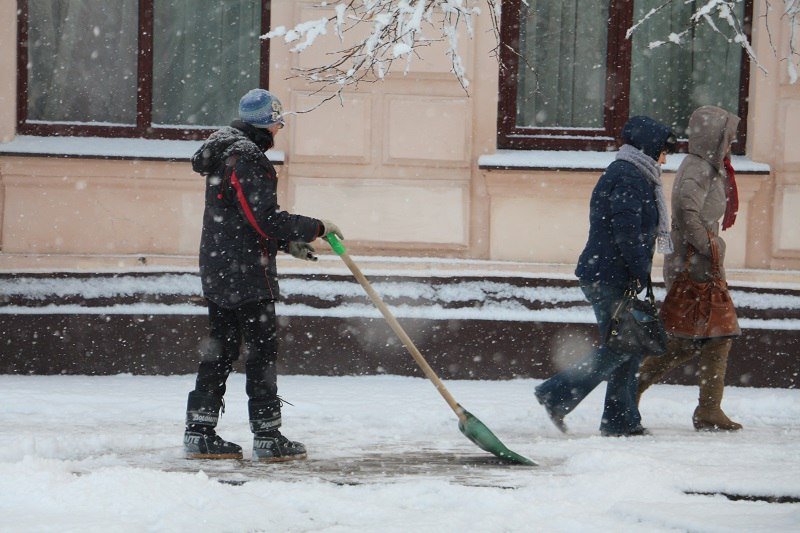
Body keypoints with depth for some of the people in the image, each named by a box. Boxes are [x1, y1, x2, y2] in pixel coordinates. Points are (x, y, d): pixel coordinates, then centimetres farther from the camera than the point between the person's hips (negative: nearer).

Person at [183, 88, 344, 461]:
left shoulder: (225, 153, 17)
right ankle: (267, 437, -1)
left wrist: (287, 243, 15)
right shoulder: (248, 158, -16)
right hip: (247, 274, -10)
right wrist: (317, 228, -14)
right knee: (262, 350, -4)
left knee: (221, 348, 12)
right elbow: (265, 219, -21)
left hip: (217, 269, 10)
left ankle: (199, 433, 12)